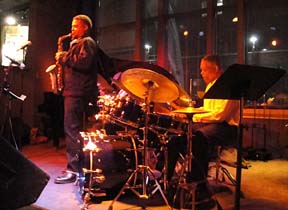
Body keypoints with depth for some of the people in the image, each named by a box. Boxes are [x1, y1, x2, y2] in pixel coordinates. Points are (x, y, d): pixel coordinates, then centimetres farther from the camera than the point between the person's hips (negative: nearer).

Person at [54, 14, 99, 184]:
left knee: (72, 129, -14)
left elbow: (84, 63, -23)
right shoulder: (78, 43, 25)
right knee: (74, 128, 13)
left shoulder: (87, 42, -6)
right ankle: (79, 164, 21)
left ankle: (74, 170, -12)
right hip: (75, 90, 11)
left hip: (78, 92, -11)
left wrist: (64, 57, -14)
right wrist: (64, 60, 13)